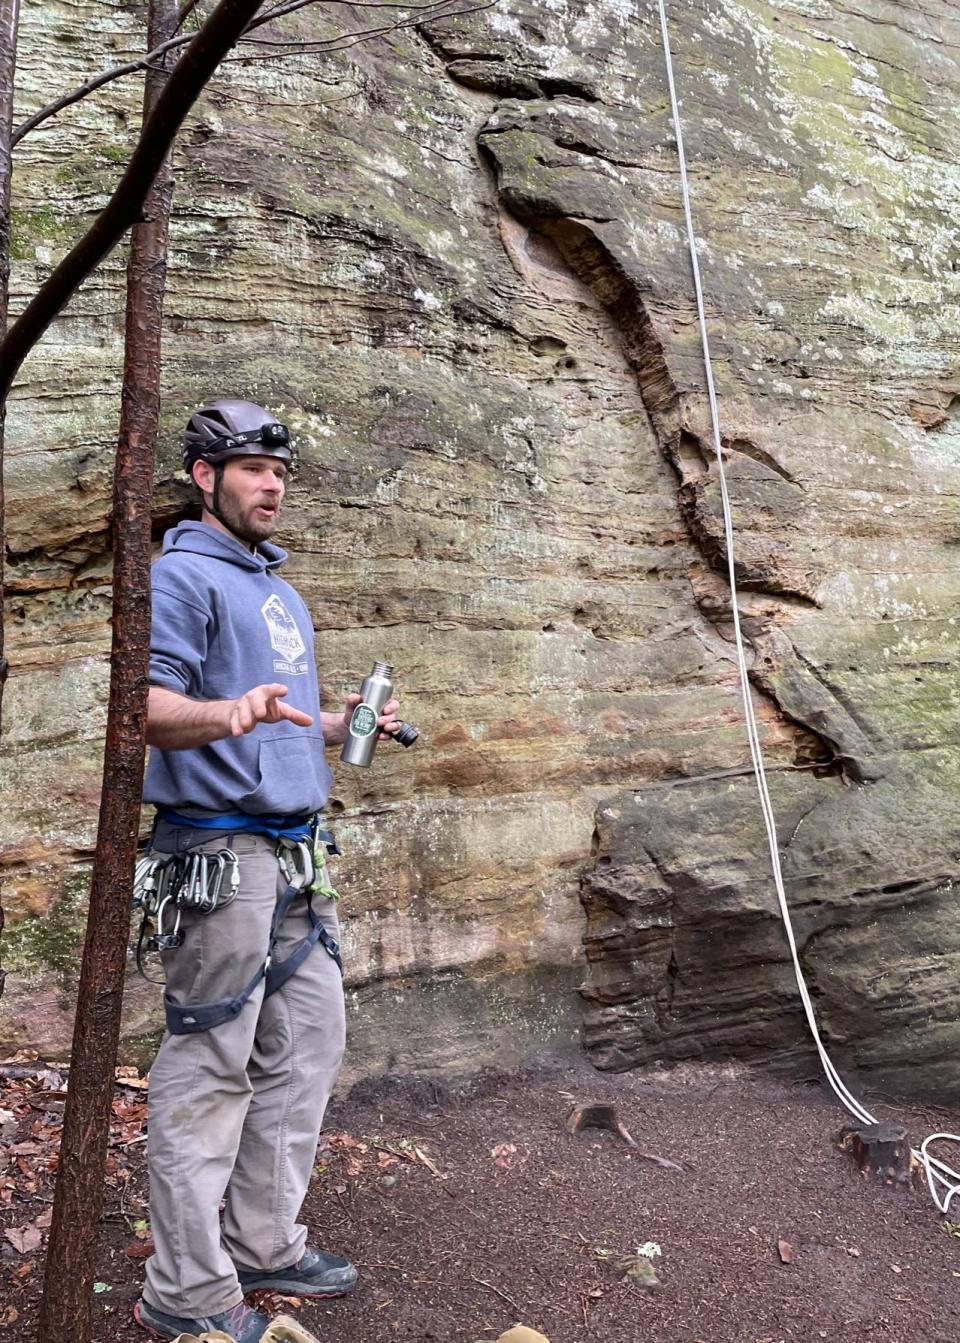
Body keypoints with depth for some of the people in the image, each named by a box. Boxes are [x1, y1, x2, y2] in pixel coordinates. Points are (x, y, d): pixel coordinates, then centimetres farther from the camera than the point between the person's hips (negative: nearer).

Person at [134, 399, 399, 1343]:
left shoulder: (282, 592, 21)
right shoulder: (182, 575, -7)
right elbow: (150, 707, -19)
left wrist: (347, 725, 10)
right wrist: (228, 712, -38)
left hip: (296, 856, 9)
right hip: (221, 850, -9)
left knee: (307, 1045, 14)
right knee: (208, 1071, -2)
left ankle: (264, 1243, 28)